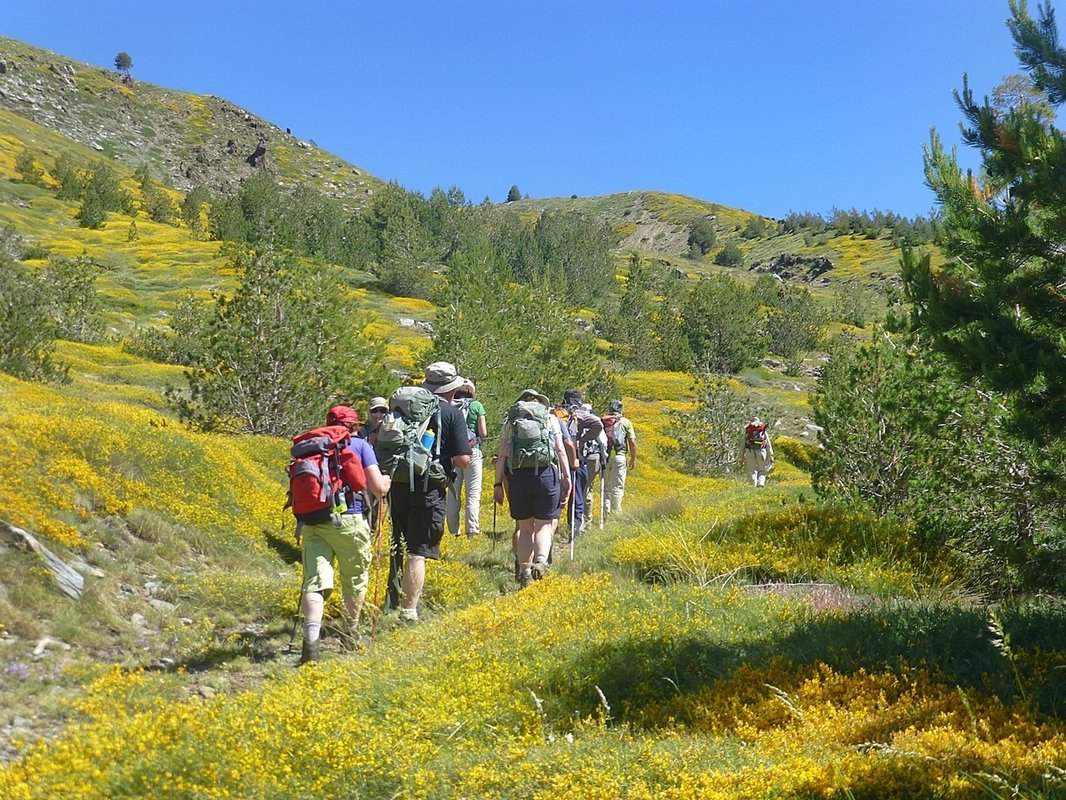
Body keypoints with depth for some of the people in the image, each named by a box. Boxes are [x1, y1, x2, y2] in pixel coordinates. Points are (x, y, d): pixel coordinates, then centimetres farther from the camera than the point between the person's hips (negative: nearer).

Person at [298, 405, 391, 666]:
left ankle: (311, 639, -25)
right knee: (355, 579, 19)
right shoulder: (360, 445, 6)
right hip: (348, 521, -2)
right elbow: (378, 489, -1)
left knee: (315, 581, -5)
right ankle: (352, 632, 36)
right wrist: (386, 481, 20)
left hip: (312, 523, 2)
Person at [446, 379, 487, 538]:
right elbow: (483, 433, -4)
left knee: (453, 493, 9)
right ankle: (472, 531, -3)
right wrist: (483, 432, 18)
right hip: (472, 452, -3)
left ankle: (454, 531, 12)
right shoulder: (476, 405, 0)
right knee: (473, 494, 1)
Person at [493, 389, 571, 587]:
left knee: (525, 527, 13)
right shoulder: (551, 419, 11)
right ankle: (541, 560, -20)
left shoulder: (510, 421, 14)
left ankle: (524, 571, 10)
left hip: (518, 476, 2)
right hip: (546, 474, -1)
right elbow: (560, 450, 1)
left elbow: (502, 456, 7)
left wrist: (498, 484, 6)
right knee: (543, 525, 4)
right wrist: (566, 476, 1)